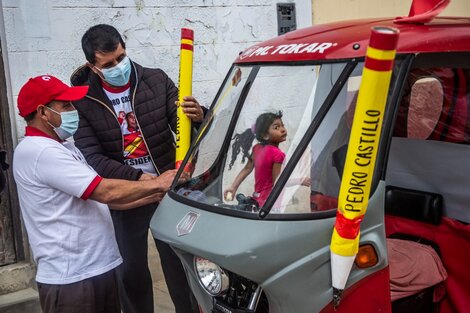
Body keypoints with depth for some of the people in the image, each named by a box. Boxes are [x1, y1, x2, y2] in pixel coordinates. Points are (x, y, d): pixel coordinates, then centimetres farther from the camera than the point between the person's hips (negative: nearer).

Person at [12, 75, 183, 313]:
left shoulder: (62, 149, 14)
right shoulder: (38, 151, -18)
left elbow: (101, 199, 13)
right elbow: (106, 192, -21)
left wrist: (155, 196, 5)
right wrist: (156, 184, -9)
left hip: (99, 268, 9)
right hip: (69, 279, -9)